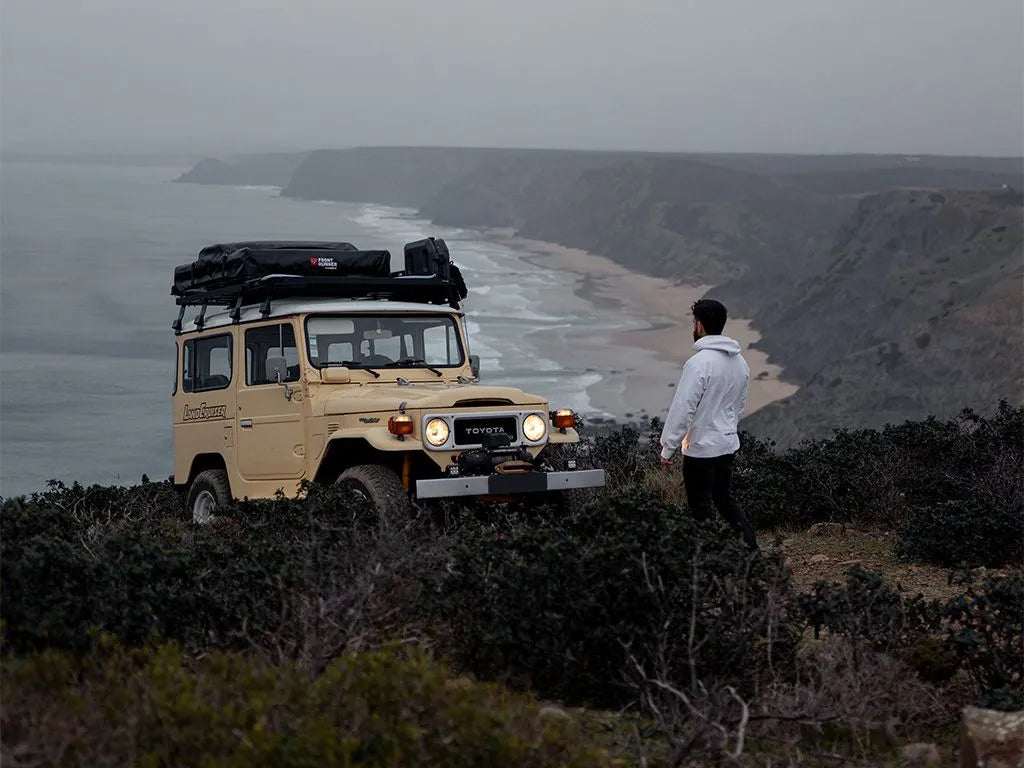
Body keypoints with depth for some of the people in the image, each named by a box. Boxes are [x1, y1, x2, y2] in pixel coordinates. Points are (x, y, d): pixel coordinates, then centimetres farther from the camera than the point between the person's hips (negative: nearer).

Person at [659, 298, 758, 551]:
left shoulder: (699, 363, -21)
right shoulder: (739, 361, 6)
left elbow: (682, 409, -20)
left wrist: (668, 448, -14)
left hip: (701, 448, -8)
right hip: (729, 444, 8)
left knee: (700, 508, 4)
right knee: (725, 498, 20)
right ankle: (752, 548, 13)